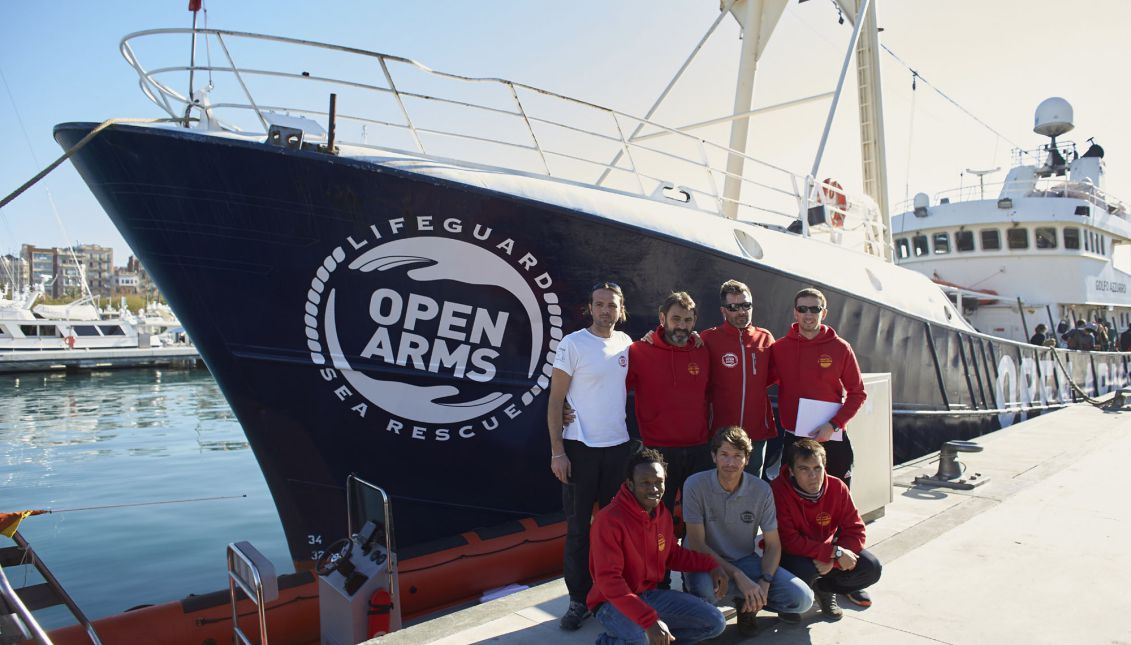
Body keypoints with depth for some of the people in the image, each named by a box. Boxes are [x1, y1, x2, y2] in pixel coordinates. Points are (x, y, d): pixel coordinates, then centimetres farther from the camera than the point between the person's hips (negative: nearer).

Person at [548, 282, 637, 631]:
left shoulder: (626, 343, 5)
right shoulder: (573, 344, -8)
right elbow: (555, 400, -8)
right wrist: (557, 450, -12)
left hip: (619, 446, 4)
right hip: (580, 447, -4)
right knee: (578, 527, 4)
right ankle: (579, 599, 16)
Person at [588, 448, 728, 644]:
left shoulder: (663, 514, 0)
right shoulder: (609, 520, -25)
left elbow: (673, 555, 17)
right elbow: (608, 580, -29)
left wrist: (711, 565, 0)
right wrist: (650, 619, -36)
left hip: (650, 594, 8)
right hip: (613, 601, -8)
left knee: (715, 622, 4)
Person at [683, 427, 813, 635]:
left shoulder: (761, 490, -9)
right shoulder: (695, 485, -19)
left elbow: (773, 545, -2)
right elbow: (696, 544, -19)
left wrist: (764, 583, -20)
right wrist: (739, 577, -26)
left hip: (745, 560, 3)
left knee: (802, 598, -16)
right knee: (702, 590, -39)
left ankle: (748, 604, 12)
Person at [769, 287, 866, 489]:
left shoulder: (840, 348, -3)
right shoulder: (779, 348, 0)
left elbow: (857, 393, -1)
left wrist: (834, 424, -12)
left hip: (832, 439, -1)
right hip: (793, 440, 1)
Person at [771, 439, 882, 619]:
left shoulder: (837, 487, -13)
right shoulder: (778, 492, -29)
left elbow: (855, 530, -10)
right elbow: (789, 542, -31)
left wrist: (832, 560, -26)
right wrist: (835, 552, -31)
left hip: (826, 553, 5)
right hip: (791, 555, -5)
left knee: (871, 568, -12)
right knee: (803, 571, -37)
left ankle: (824, 587, 13)